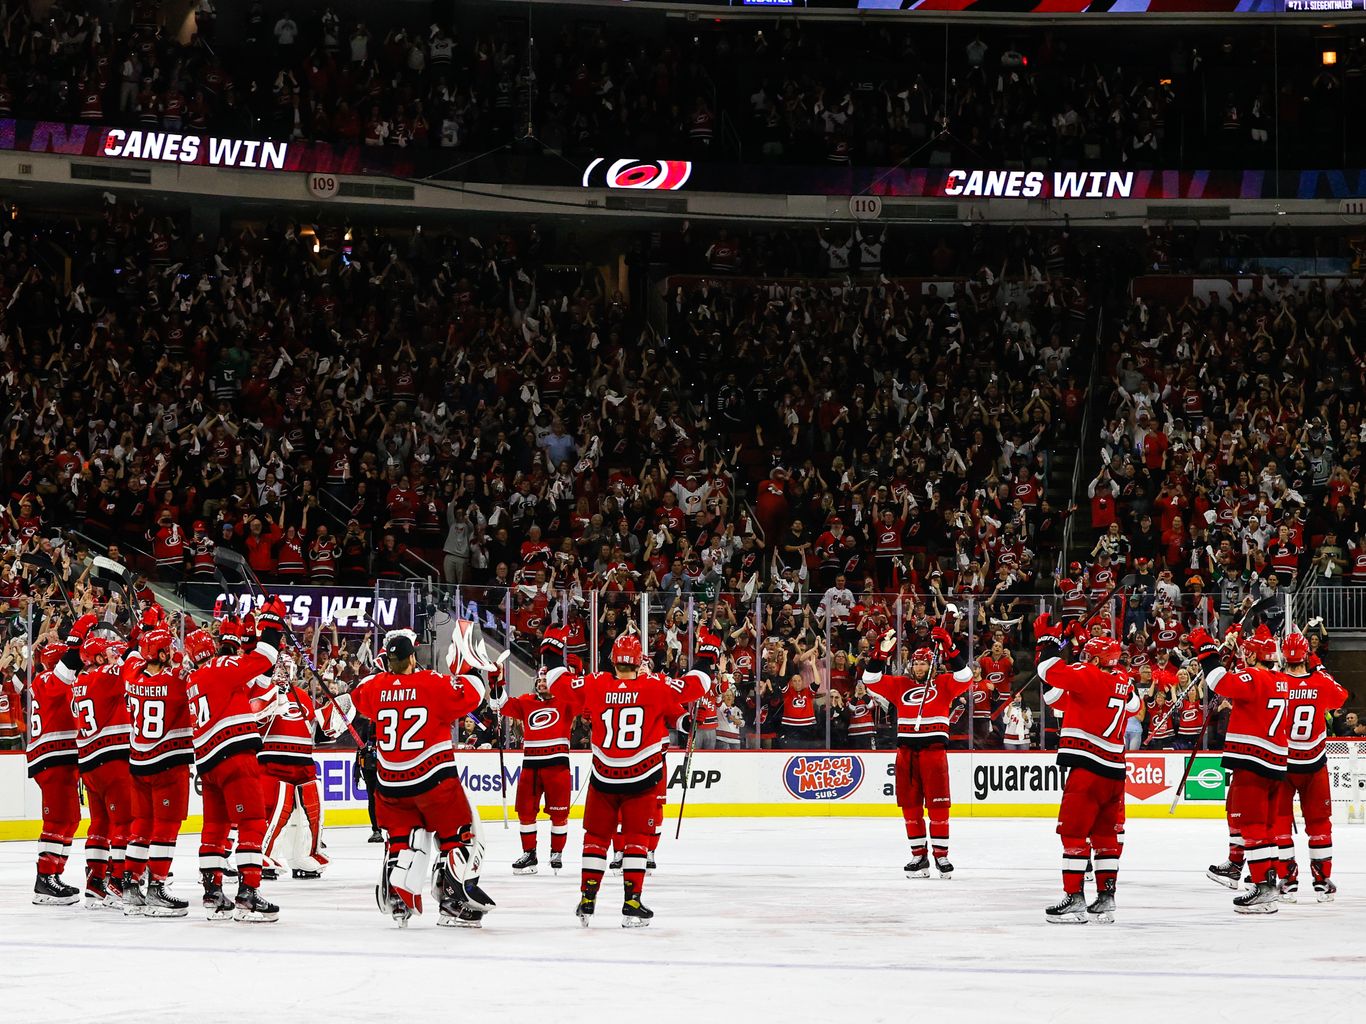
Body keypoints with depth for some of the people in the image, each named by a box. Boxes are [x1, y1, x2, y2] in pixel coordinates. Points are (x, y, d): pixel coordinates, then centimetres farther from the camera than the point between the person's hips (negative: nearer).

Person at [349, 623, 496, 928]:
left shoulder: (375, 686, 2)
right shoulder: (434, 683, -11)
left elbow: (358, 700, 22)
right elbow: (468, 697, -11)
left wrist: (382, 669, 27)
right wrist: (469, 668, 3)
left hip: (392, 783, 4)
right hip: (434, 777, -4)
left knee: (402, 835, 16)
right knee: (459, 834, 6)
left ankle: (397, 899, 2)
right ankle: (455, 904, 0)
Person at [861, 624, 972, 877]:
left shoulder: (942, 684, 7)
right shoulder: (899, 685, 14)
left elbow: (964, 676, -9)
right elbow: (871, 680, 7)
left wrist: (949, 647, -16)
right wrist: (882, 652, -5)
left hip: (934, 749, -3)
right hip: (906, 750, 3)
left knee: (938, 804, -5)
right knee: (910, 804, 4)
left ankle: (941, 854, 0)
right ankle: (919, 854, 10)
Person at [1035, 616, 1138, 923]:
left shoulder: (1091, 676, -11)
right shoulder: (1123, 682, 12)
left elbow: (1054, 672, -22)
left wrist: (1046, 641, -10)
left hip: (1088, 770, -8)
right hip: (1114, 771, 8)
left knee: (1073, 831, -3)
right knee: (1106, 835, 13)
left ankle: (1074, 897, -6)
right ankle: (1105, 898, 14)